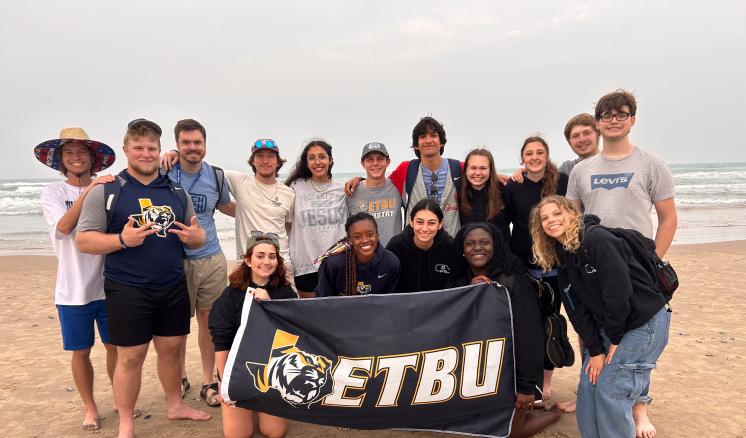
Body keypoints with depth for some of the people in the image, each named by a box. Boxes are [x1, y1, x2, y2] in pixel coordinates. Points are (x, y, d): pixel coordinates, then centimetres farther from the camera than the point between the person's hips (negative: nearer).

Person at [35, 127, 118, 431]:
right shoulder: (53, 192, -2)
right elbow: (63, 227, -20)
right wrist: (88, 190, -26)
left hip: (108, 285, 1)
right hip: (73, 290, 0)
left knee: (115, 346, 11)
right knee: (81, 351, 11)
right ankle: (90, 408, 31)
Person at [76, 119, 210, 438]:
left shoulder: (177, 192, 8)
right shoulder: (105, 191, -4)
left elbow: (196, 237, 13)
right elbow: (83, 240, -7)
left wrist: (195, 237, -12)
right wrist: (122, 240, -25)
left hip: (173, 288, 4)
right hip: (127, 291, -4)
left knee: (172, 349, 15)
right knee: (131, 357, 4)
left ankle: (175, 405, 34)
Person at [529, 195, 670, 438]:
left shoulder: (598, 240, -20)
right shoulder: (561, 258, 5)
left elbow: (619, 291, -23)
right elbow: (577, 309, 2)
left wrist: (615, 340, -14)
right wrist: (594, 349, -5)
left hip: (644, 322, -7)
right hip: (609, 327, 8)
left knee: (610, 388, -9)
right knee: (588, 384, 5)